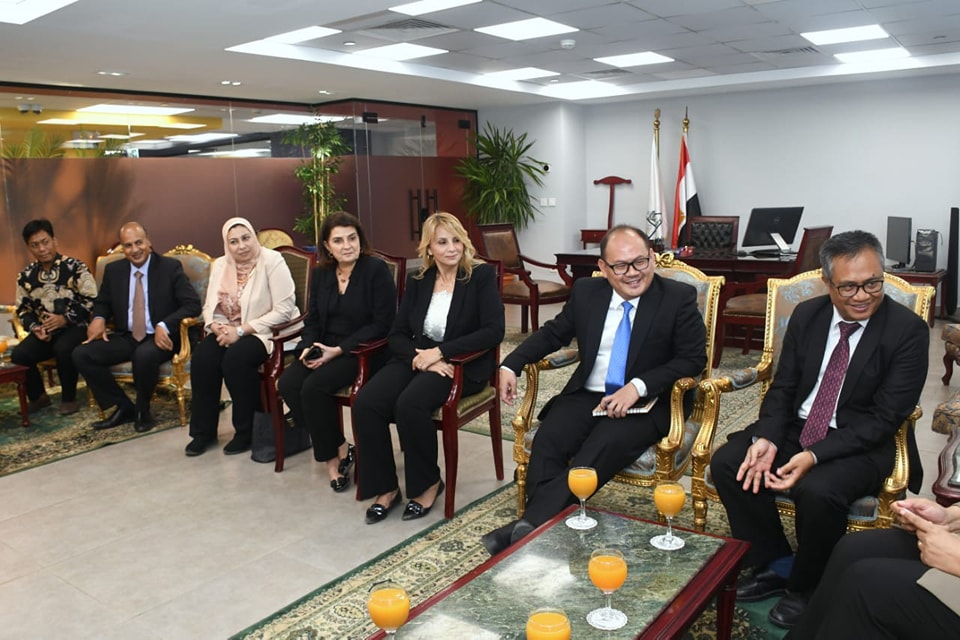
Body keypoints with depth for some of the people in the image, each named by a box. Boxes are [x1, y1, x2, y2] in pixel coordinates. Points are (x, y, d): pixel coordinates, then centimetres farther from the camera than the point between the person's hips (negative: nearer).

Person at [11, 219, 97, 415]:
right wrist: (34, 327, -8)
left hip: (74, 326, -4)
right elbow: (23, 310, 13)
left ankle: (69, 398, -10)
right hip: (44, 331, 4)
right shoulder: (26, 276, 7)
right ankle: (38, 396, 7)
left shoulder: (75, 267, -6)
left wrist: (65, 319, -17)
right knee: (19, 354, -21)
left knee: (63, 349, -35)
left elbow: (92, 301, -9)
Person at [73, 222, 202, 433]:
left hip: (159, 337, -5)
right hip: (126, 337, 5)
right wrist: (98, 318, -3)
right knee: (81, 354, -15)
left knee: (145, 355, -38)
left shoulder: (170, 267, -5)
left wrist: (164, 326, -27)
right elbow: (102, 302, 22)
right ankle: (124, 407, 0)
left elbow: (193, 304, -12)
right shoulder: (113, 270, 8)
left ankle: (142, 411, -9)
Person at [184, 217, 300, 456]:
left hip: (265, 331, -6)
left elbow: (284, 310, -19)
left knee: (236, 358, -32)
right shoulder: (220, 265, 7)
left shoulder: (272, 261, -13)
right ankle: (204, 430, -4)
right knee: (201, 357, -21)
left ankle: (246, 431, -12)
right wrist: (217, 327, -15)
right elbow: (210, 306, 10)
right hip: (229, 330, 6)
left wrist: (240, 331, -21)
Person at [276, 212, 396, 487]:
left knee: (314, 386, -27)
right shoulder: (321, 274, 11)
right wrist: (308, 347, -7)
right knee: (287, 383, -19)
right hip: (325, 349, 7)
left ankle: (332, 456, -5)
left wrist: (339, 350, -18)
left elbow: (383, 323, -14)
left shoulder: (376, 269, -9)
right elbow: (313, 319, 16)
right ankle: (340, 448, -7)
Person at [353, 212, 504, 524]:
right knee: (365, 402, -22)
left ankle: (428, 483, -7)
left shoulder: (482, 276, -3)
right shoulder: (416, 281, 10)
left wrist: (439, 351, -18)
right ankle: (385, 487, -5)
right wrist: (419, 358, -16)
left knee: (409, 404, -32)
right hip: (416, 359, 5)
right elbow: (397, 334, 7)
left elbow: (494, 331, -13)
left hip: (462, 364, -4)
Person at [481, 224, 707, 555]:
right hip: (587, 395, 4)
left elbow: (694, 358, -7)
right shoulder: (586, 292, 6)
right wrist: (510, 365, 4)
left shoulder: (679, 298, -4)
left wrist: (638, 386, -21)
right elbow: (552, 333, 18)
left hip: (647, 403, -4)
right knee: (547, 440, -26)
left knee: (604, 447, -32)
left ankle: (531, 526, -32)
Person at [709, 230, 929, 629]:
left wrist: (814, 456, -26)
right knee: (726, 462, -16)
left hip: (863, 445, -5)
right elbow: (783, 387, 3)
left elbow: (885, 417, -16)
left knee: (817, 490, -34)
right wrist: (766, 439, -16)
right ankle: (776, 564, 5)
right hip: (797, 428, 5)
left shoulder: (907, 330, -13)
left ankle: (806, 587, -2)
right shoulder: (807, 315, 1)